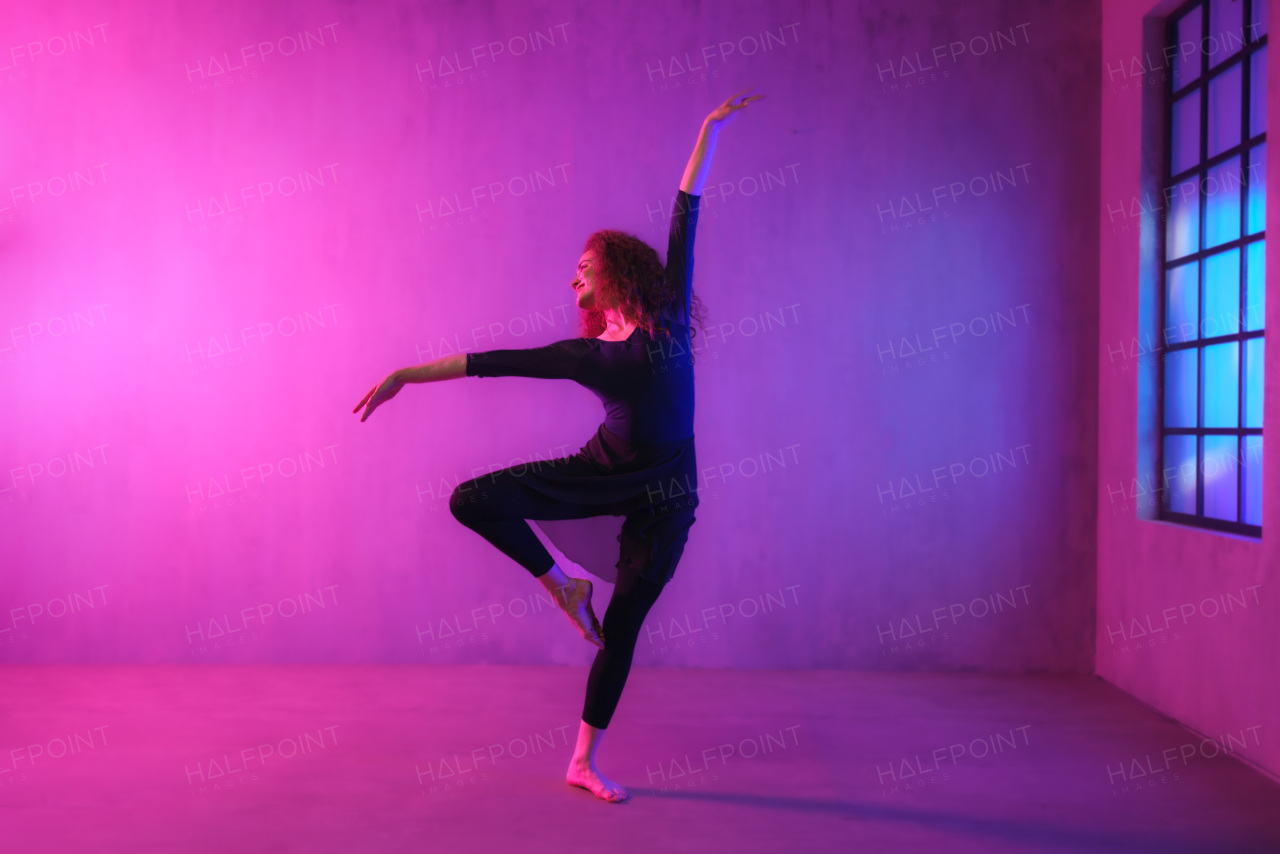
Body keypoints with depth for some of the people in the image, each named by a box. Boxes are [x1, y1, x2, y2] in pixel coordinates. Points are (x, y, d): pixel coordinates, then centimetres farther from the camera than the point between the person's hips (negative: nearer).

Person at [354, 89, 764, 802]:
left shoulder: (668, 319, -6)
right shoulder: (584, 354, -2)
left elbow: (685, 221, -2)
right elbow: (490, 362, 2)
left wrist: (710, 132, 5)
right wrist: (406, 375, 3)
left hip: (664, 499, -2)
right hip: (603, 474, 2)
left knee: (622, 628, 3)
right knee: (472, 499, -13)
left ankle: (585, 763, 18)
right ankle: (561, 583, 6)